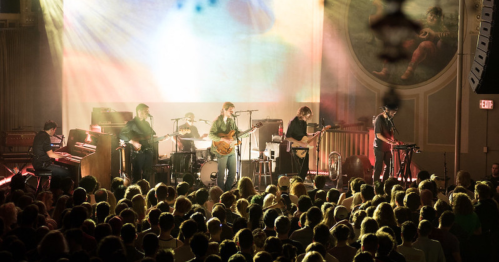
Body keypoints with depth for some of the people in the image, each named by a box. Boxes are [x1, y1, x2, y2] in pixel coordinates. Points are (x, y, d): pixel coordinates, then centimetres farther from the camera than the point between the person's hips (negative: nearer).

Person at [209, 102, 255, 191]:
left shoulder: (231, 121, 12)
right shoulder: (217, 121, -10)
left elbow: (238, 134, 12)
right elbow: (210, 135, -17)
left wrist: (249, 132, -1)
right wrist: (223, 139, -25)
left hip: (231, 150, 7)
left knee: (233, 173, 9)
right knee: (221, 174, -3)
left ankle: (227, 191, 23)